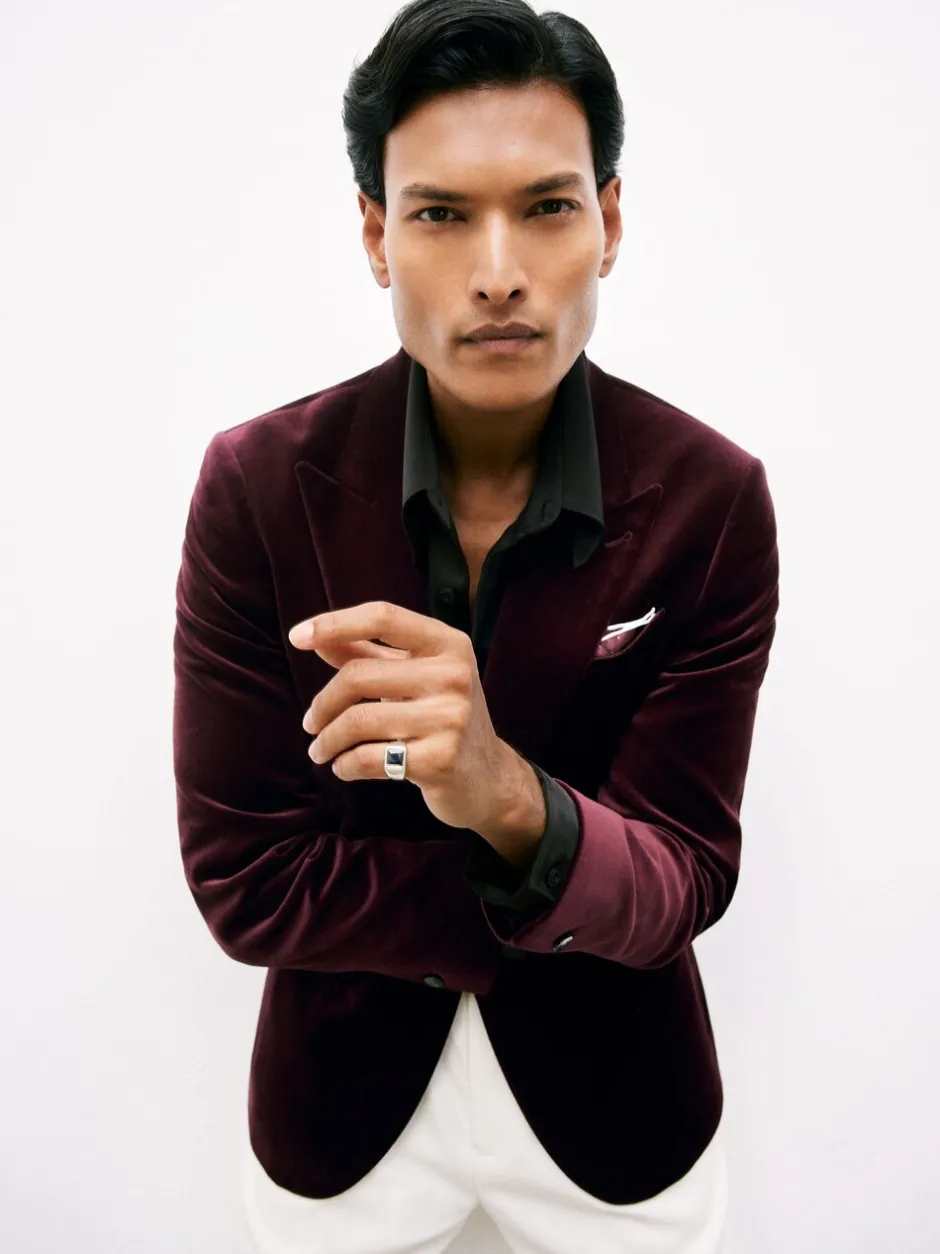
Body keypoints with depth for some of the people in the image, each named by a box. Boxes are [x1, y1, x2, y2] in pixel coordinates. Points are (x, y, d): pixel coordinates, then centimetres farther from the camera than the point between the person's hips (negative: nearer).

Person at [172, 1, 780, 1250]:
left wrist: (511, 797, -39)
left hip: (612, 1098, 1)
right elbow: (243, 879, -18)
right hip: (346, 1089, 0)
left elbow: (681, 889, -19)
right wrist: (556, 913, -19)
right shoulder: (257, 486, -19)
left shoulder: (713, 500, -19)